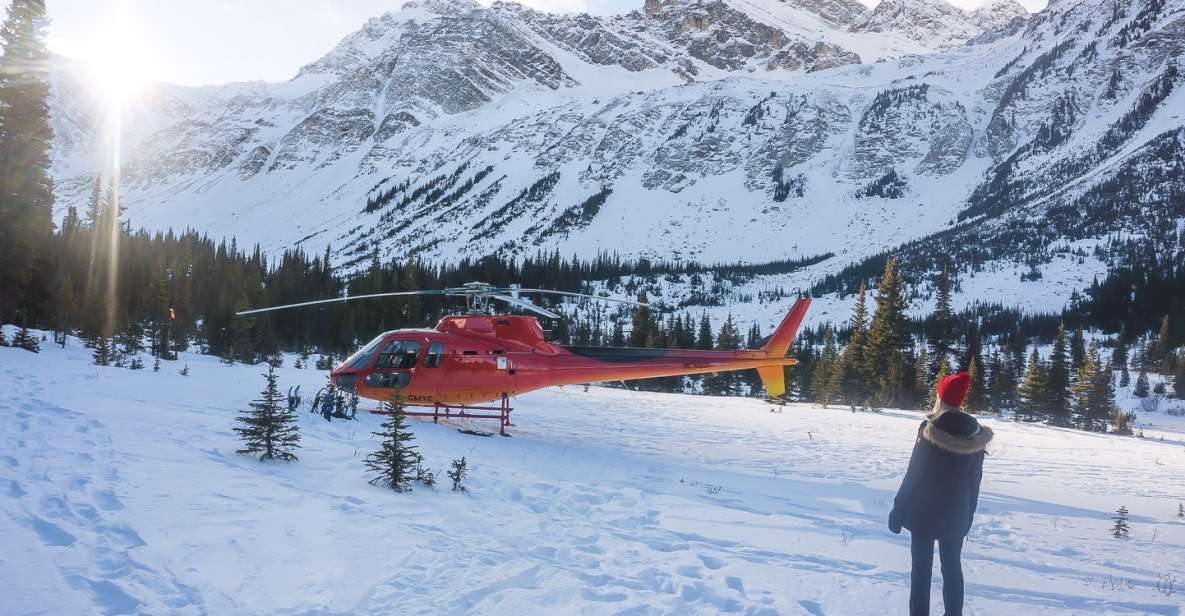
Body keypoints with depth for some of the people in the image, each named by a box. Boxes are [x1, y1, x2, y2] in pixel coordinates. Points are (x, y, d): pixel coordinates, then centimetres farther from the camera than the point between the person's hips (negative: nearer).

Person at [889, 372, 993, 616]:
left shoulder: (930, 431, -18)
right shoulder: (975, 436, -4)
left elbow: (914, 474, -15)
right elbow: (974, 481, 5)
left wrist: (898, 510, -6)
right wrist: (968, 515, 16)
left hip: (923, 512, -4)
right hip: (956, 514, 4)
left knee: (922, 566, 7)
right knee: (952, 566, 16)